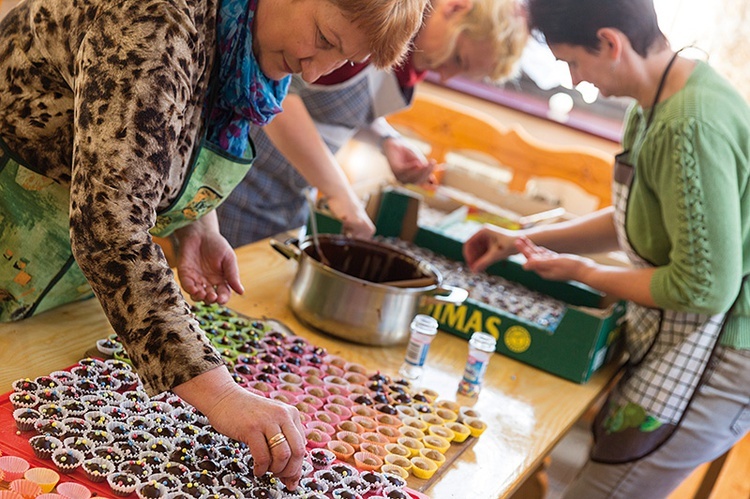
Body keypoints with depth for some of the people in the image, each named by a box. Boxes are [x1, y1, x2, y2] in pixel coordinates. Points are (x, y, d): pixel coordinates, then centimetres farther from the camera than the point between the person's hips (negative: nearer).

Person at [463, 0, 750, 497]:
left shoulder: (691, 129, -28)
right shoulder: (655, 101, 3)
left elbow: (705, 286, -25)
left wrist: (585, 272, -12)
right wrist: (526, 240, 11)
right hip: (672, 333, 9)